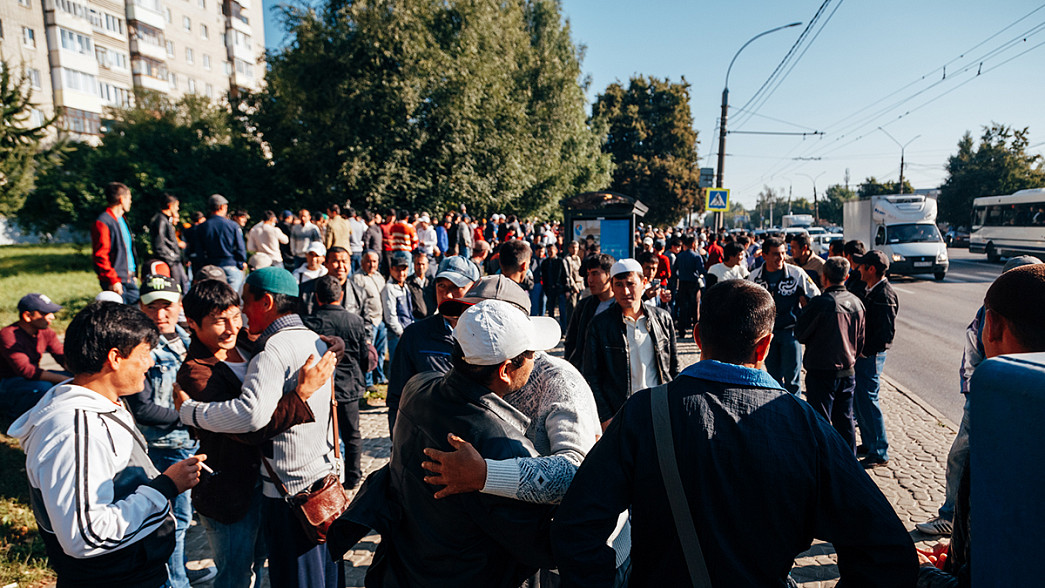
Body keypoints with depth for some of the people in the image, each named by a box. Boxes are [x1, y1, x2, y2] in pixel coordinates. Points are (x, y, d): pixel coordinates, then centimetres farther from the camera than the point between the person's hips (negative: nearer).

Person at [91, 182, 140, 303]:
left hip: (130, 279, 9)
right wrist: (113, 280, -20)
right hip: (116, 282, -9)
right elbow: (100, 256, -17)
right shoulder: (102, 223, -12)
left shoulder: (122, 220, 18)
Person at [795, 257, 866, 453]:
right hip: (848, 371, 7)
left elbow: (800, 334, -9)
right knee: (845, 420, 18)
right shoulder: (856, 302, 1)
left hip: (821, 372, -6)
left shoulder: (821, 303, -19)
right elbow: (860, 340, 10)